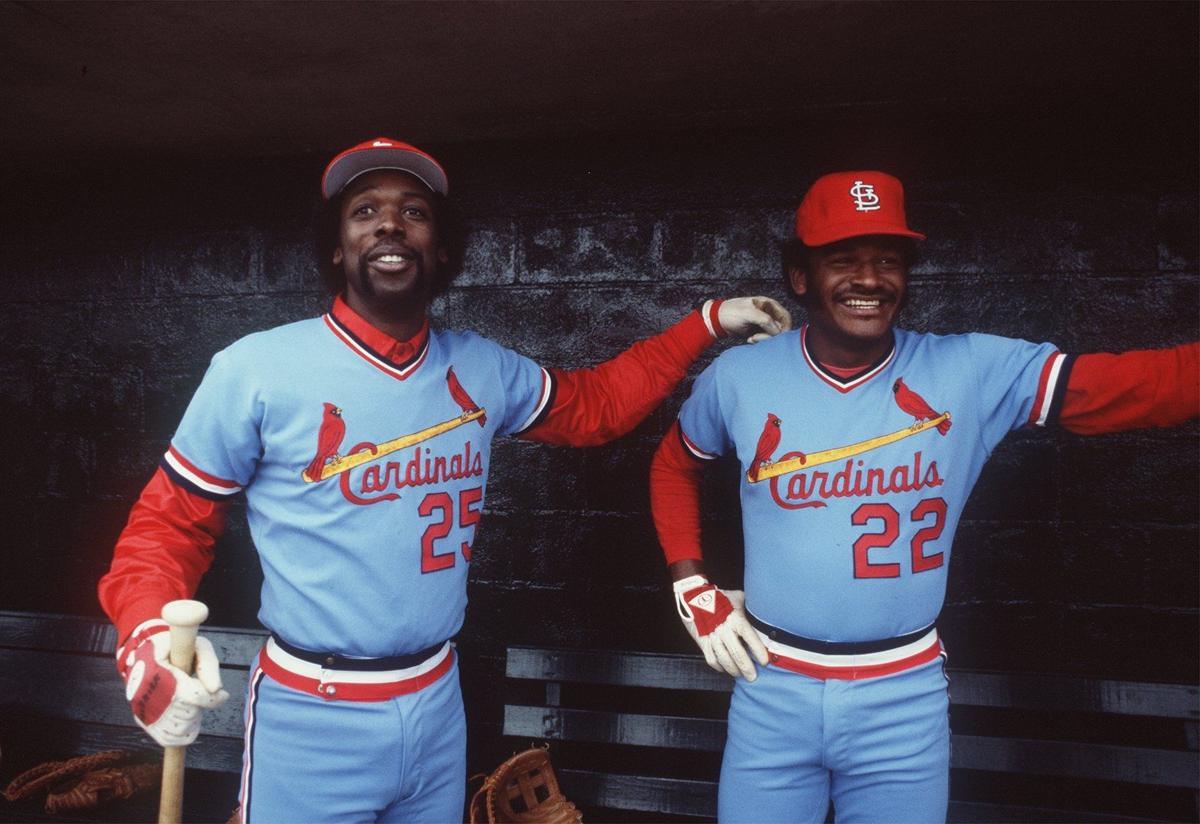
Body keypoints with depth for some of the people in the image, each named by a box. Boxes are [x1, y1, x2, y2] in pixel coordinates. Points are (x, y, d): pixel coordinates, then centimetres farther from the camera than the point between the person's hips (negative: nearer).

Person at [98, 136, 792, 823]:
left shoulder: (484, 369, -1)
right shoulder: (256, 371, -13)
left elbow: (594, 405, 13)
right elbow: (170, 523, -5)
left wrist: (709, 323, 11)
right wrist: (148, 634, -24)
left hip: (438, 706, 4)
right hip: (310, 720, -4)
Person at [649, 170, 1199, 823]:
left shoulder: (974, 373, -10)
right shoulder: (737, 377, -7)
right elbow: (673, 468, 9)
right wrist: (692, 589, 2)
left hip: (904, 700, 0)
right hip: (772, 689, 1)